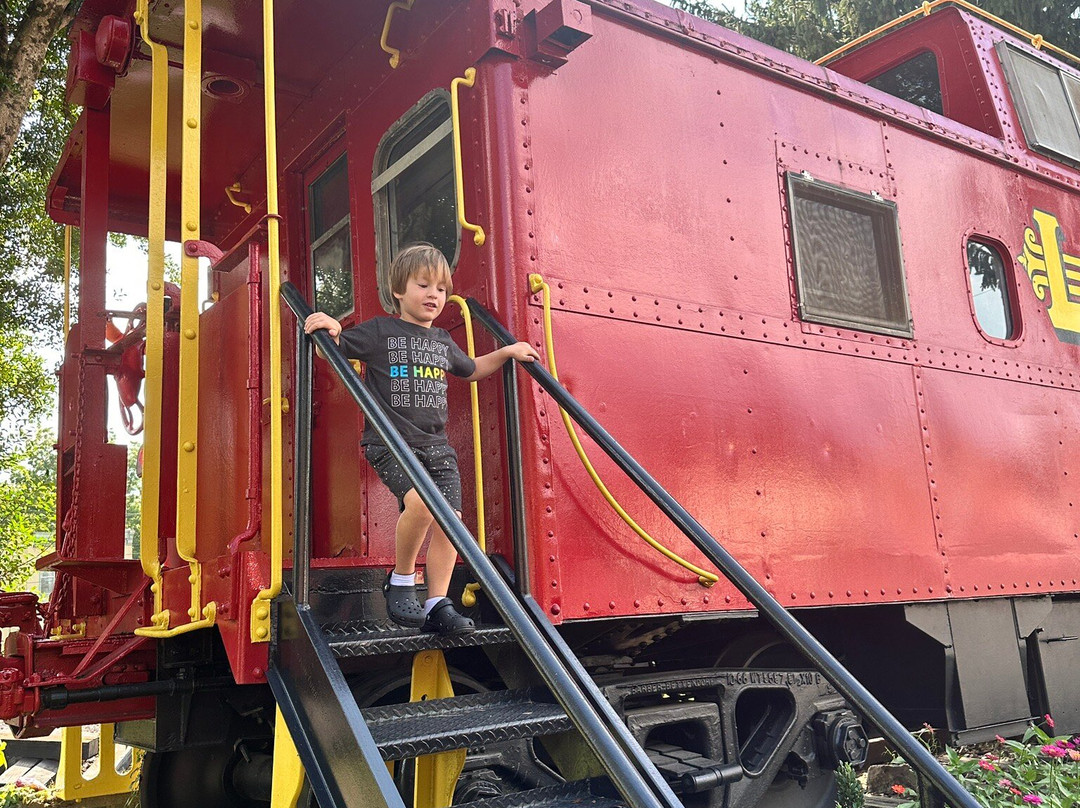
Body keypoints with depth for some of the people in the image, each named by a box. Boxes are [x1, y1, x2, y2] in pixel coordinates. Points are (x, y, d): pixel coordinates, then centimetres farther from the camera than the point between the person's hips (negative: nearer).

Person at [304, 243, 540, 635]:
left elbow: (471, 370, 36)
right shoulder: (379, 331, 1)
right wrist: (329, 330, -20)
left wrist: (506, 352, 25)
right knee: (421, 502, -29)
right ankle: (401, 580, -4)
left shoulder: (443, 342, 18)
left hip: (436, 445, 6)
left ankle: (438, 604, 5)